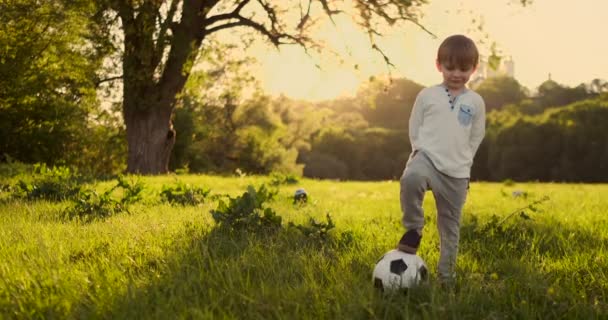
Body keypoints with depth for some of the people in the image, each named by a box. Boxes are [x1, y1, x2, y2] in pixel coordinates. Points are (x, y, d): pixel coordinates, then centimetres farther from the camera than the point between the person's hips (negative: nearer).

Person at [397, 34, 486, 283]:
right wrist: (421, 151, -2)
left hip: (457, 172, 2)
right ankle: (413, 229, -17)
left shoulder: (475, 102, 8)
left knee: (450, 224, 8)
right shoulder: (427, 95, 5)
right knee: (411, 178, -38)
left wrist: (461, 160, 5)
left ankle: (446, 276, 21)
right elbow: (414, 127, 12)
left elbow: (476, 137, 15)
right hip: (428, 157, -2)